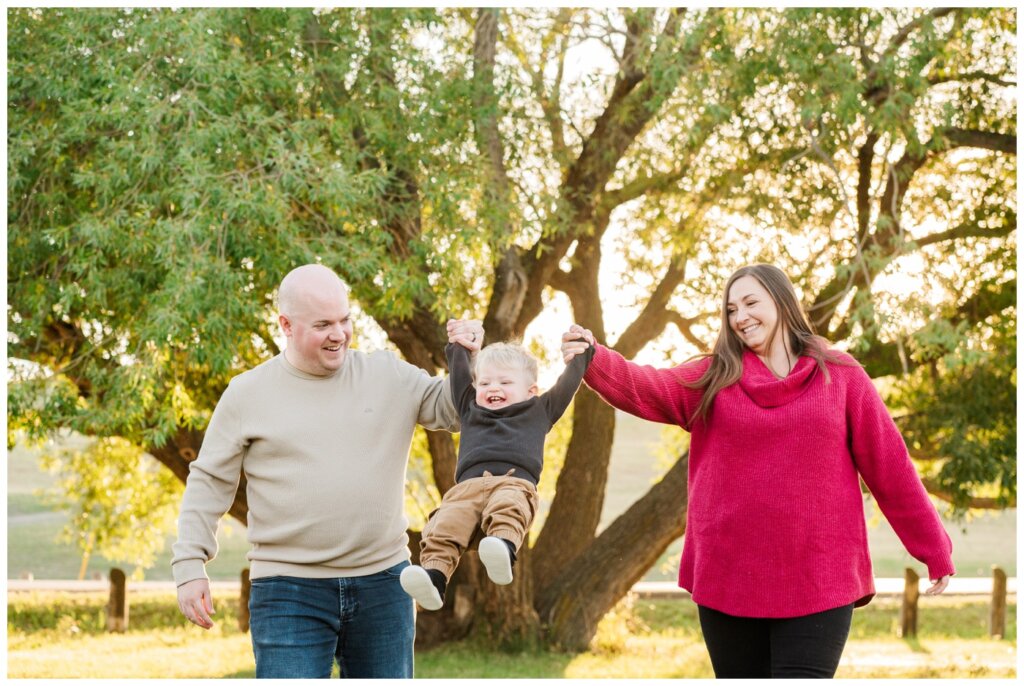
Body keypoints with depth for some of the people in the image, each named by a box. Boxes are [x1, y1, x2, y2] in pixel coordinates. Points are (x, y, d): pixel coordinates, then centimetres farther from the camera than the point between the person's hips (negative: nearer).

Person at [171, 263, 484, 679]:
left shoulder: (389, 376, 5)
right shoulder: (247, 394, 0)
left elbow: (454, 409, 9)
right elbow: (209, 482, 4)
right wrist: (190, 565, -2)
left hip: (382, 584, 3)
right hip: (289, 591, -2)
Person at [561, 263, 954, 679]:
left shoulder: (841, 376, 4)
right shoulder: (713, 378, 6)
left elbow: (891, 468, 5)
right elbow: (643, 388, -13)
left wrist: (934, 550, 8)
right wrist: (593, 359, -33)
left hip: (818, 582, -2)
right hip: (729, 579, 2)